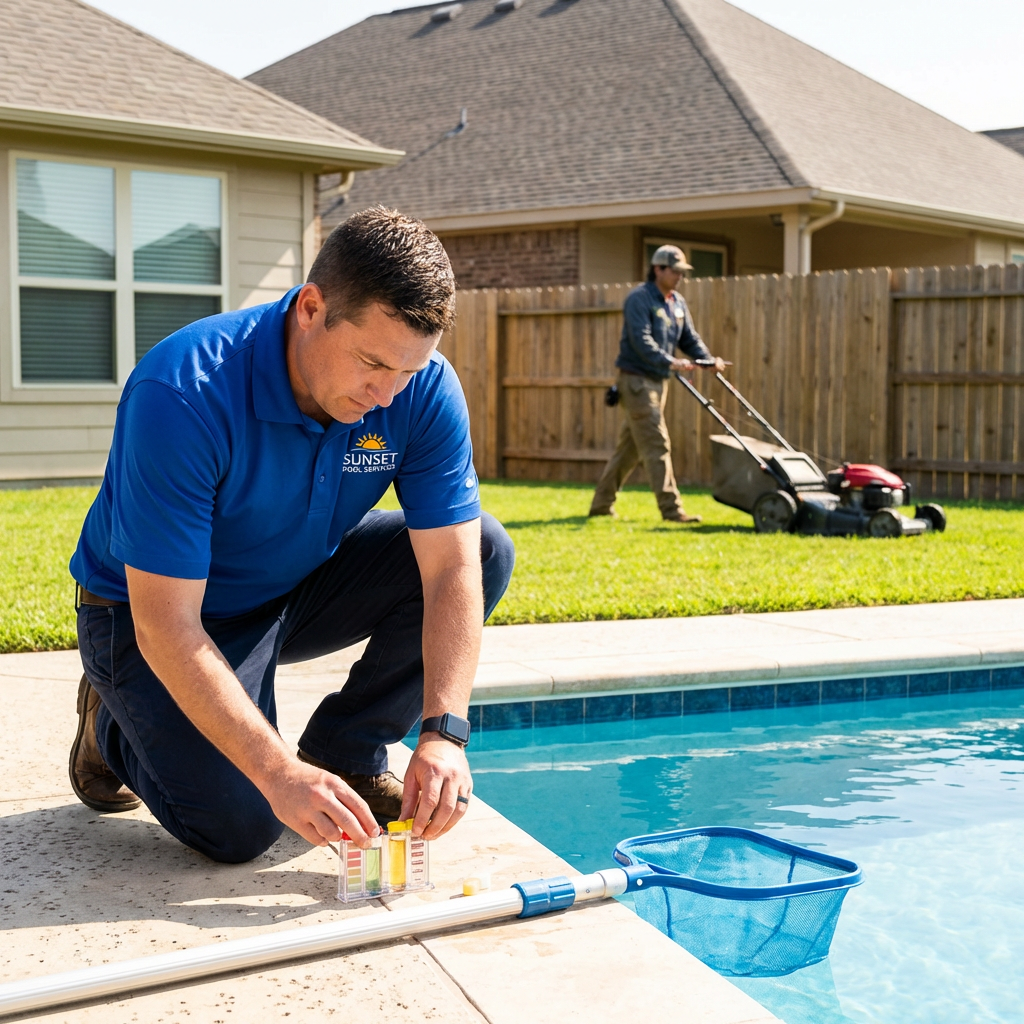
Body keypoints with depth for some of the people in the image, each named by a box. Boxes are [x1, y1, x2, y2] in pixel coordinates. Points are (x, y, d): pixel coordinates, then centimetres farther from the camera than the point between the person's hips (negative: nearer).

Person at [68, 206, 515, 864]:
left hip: (300, 587, 5)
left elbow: (453, 569, -21)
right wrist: (281, 773, -39)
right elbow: (167, 628, -34)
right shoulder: (184, 395, -34)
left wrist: (443, 733, -35)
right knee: (239, 825, -20)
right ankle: (115, 721, 12)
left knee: (486, 550, -14)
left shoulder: (425, 389, -20)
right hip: (150, 610, -4)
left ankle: (347, 753, 1)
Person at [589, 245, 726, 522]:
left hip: (658, 381, 9)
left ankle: (601, 504, 20)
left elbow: (689, 338, 12)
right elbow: (642, 340, -23)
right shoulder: (639, 299, -12)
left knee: (630, 447, 12)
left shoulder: (677, 302, 15)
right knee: (657, 445, -12)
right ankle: (671, 509, -12)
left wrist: (709, 360, -7)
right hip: (636, 379, -9)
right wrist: (670, 362, -34)